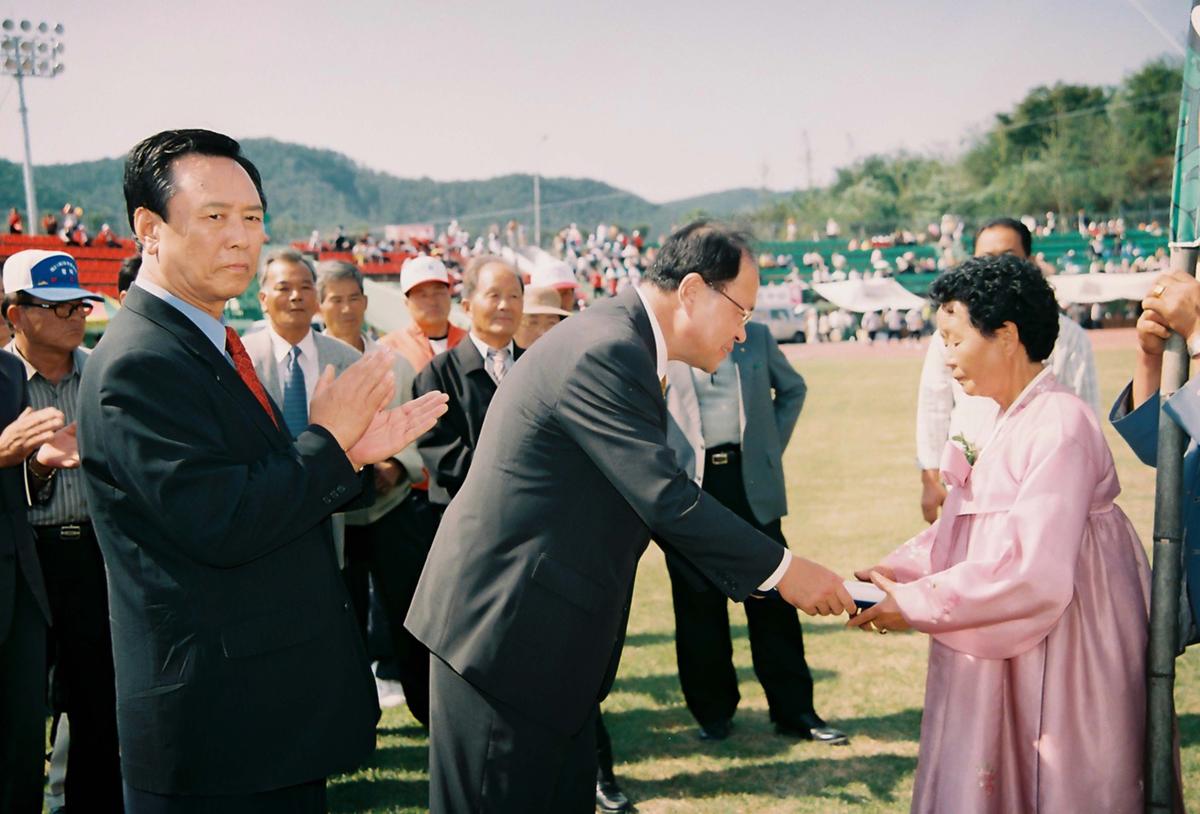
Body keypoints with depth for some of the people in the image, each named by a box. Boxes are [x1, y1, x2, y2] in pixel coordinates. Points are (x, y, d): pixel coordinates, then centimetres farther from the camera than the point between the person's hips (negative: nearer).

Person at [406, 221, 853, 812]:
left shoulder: (619, 343, 11)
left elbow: (649, 495, 14)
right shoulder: (608, 351, -21)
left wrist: (759, 574, 11)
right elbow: (666, 498, -24)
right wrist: (781, 569, -14)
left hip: (545, 626, 10)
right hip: (505, 626, -10)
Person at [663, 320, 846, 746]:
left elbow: (793, 388, 22)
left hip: (752, 482, 2)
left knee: (772, 595, 3)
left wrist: (773, 445, 11)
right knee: (700, 602, 5)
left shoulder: (757, 337, 8)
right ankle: (713, 711, 19)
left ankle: (794, 711, 14)